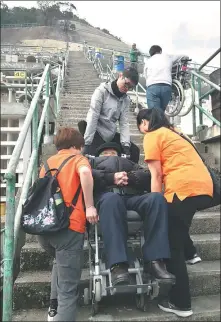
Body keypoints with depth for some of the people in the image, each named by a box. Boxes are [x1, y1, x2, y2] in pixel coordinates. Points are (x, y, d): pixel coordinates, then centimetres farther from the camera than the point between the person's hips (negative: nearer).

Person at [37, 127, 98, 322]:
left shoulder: (47, 163, 22)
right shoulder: (78, 159, 5)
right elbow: (85, 172, -19)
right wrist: (90, 206, -16)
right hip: (68, 225, -6)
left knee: (61, 261, 34)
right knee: (68, 289, 0)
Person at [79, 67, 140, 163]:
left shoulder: (126, 100, 6)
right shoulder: (102, 91, -10)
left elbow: (124, 123, -1)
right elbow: (92, 118, -16)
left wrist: (125, 145, -14)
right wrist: (87, 143, -22)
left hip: (111, 135, 6)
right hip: (96, 133, -6)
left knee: (134, 151, -1)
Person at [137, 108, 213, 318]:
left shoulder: (152, 136, 5)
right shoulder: (171, 134, 29)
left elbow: (156, 176, -3)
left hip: (185, 189, -9)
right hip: (204, 187, 9)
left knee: (173, 246, 3)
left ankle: (180, 303, 10)